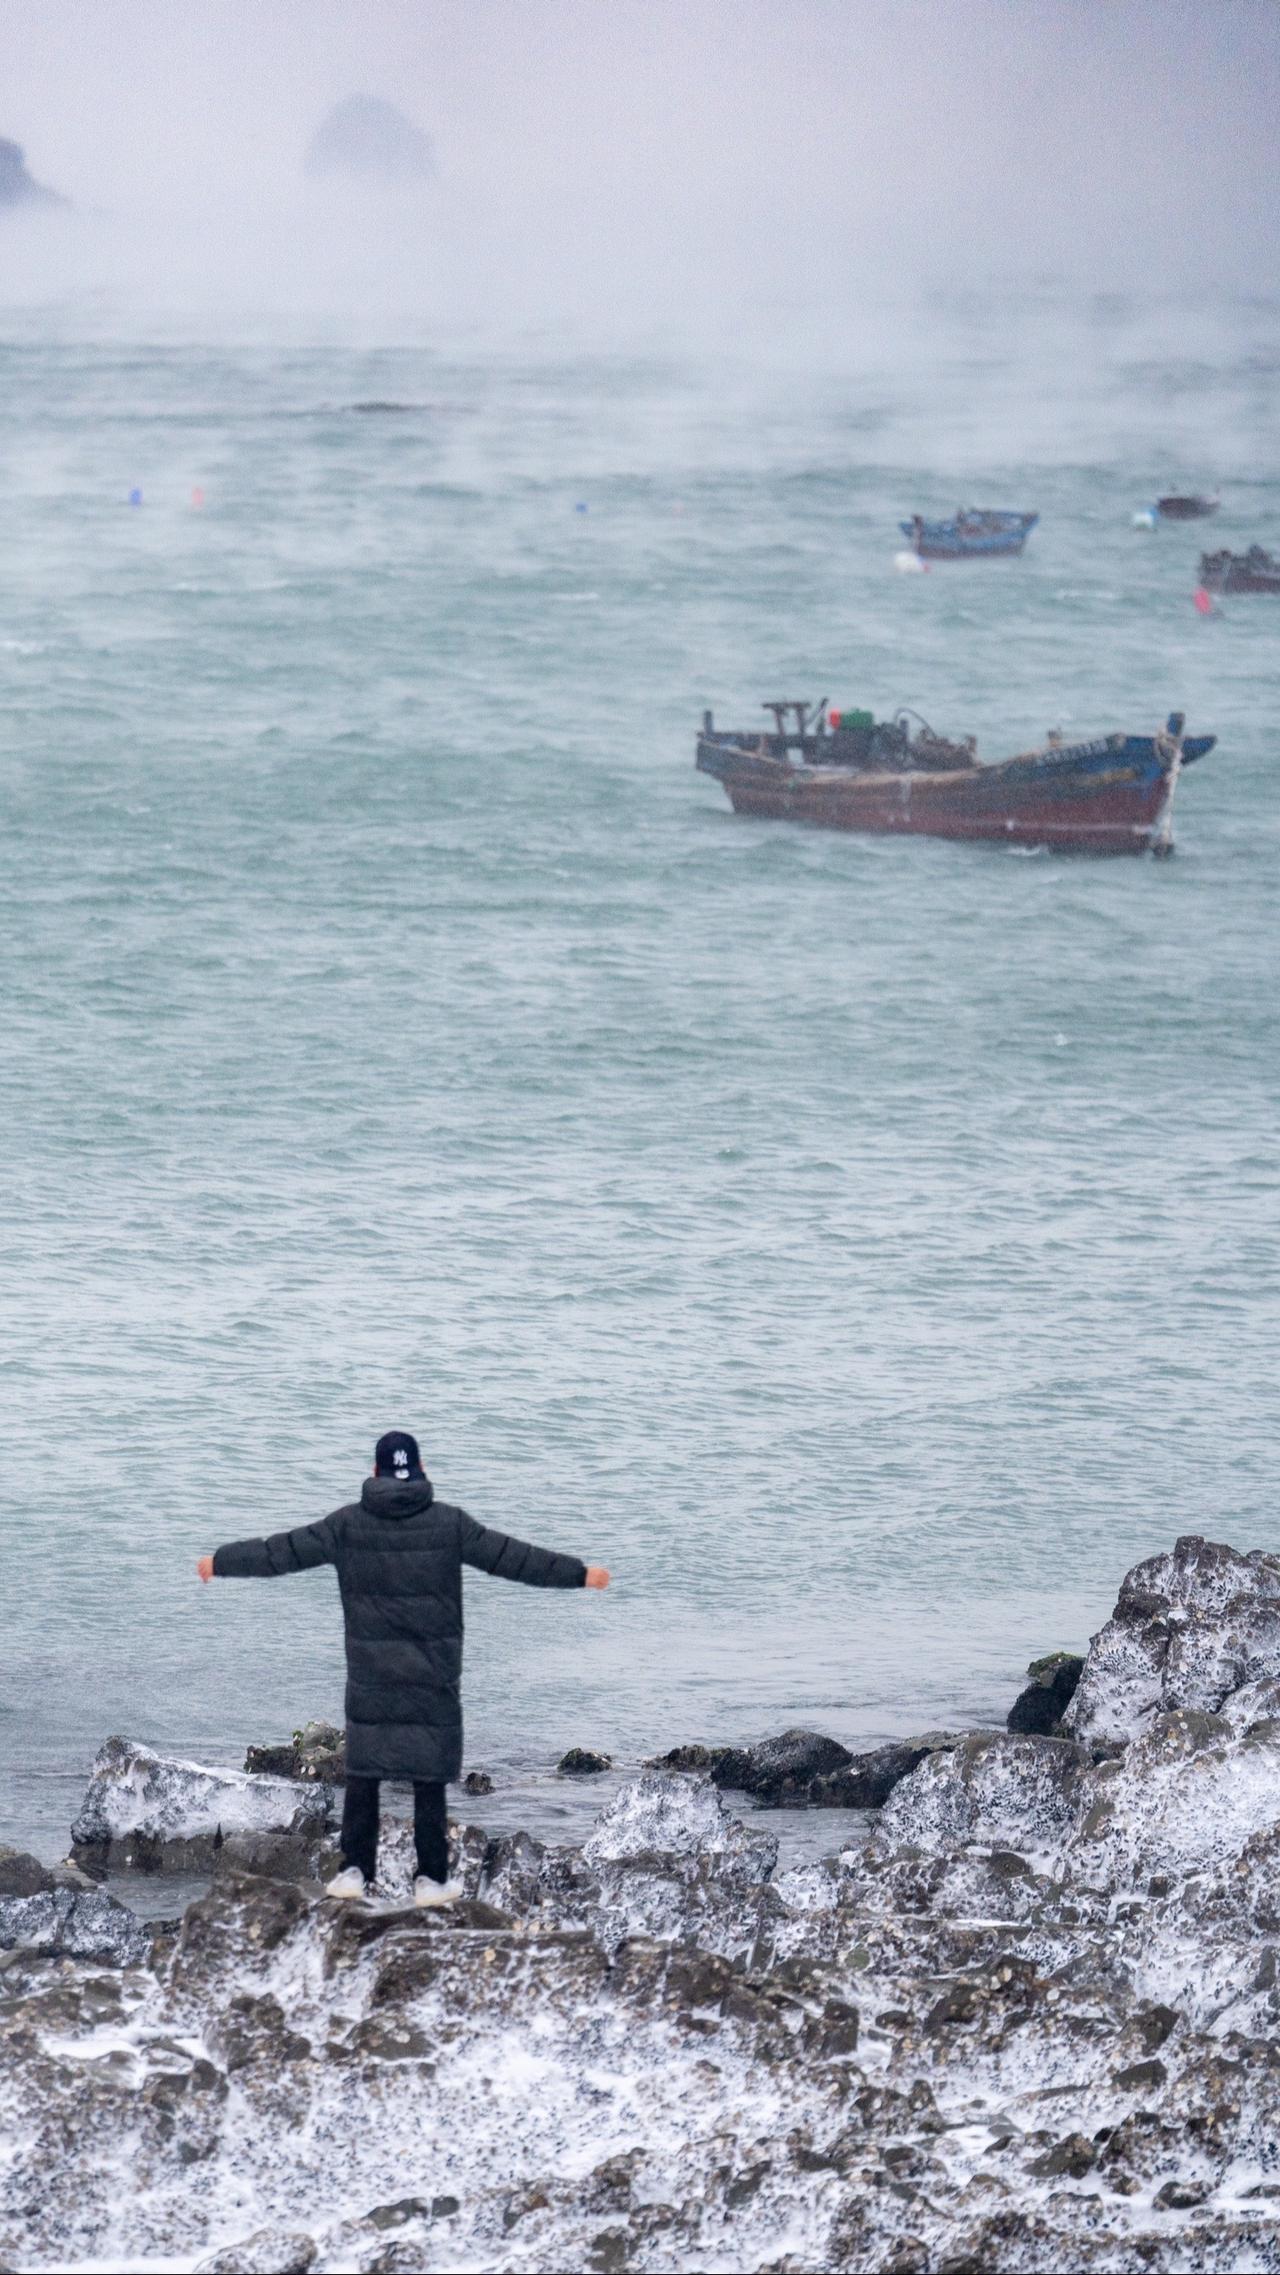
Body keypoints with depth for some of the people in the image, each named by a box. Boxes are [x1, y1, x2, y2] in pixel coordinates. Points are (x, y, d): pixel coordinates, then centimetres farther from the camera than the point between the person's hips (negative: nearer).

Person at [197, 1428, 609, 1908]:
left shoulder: (348, 1524, -1)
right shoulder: (449, 1524, -3)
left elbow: (285, 1552, 5)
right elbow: (512, 1557, 0)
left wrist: (221, 1562, 18)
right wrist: (580, 1574, 9)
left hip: (369, 1676, 1)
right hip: (433, 1675, -1)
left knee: (361, 1774, 9)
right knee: (429, 1778, 4)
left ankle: (355, 1871, 6)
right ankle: (432, 1879, 5)